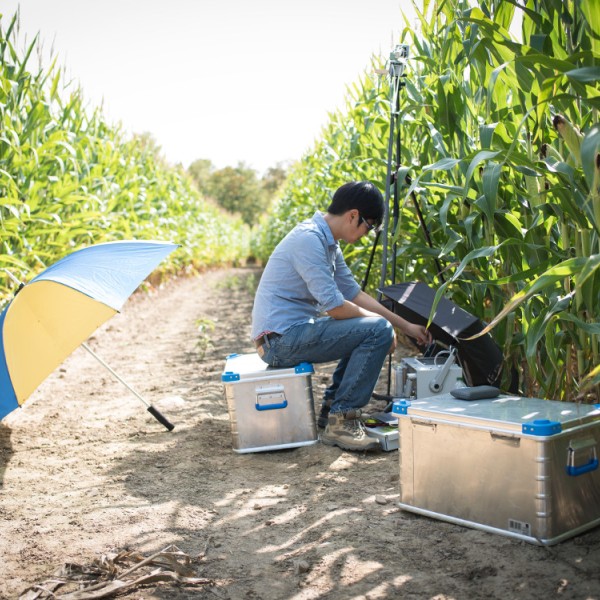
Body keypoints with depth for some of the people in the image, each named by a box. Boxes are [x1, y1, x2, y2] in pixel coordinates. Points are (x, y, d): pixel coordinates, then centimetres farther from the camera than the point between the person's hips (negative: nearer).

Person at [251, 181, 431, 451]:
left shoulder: (328, 242, 13)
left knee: (365, 331, 21)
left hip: (293, 332, 10)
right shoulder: (309, 239, -18)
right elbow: (333, 306, -21)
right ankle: (340, 421, -11)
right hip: (281, 338, -10)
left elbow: (354, 294, 18)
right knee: (378, 331, -17)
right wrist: (378, 319, -5)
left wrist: (406, 326, 15)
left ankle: (332, 408, 19)